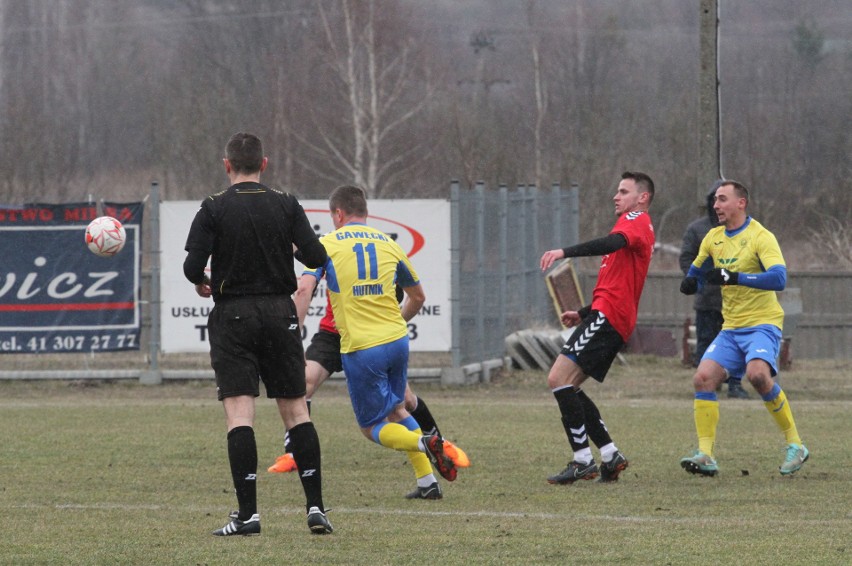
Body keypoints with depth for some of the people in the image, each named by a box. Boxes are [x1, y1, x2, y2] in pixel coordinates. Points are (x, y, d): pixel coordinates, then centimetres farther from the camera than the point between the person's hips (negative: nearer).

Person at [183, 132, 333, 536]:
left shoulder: (214, 209, -5)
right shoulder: (285, 205, 1)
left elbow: (192, 267, -10)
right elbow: (316, 257, -5)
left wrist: (201, 281, 13)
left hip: (233, 316, -2)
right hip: (279, 313, 2)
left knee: (239, 412, -5)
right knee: (296, 409, 8)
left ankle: (248, 514, -12)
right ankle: (315, 507, 2)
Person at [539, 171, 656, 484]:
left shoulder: (636, 221, -3)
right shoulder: (639, 228, 29)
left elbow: (613, 242, -27)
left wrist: (565, 252, -37)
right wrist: (584, 313, 28)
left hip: (607, 316, -10)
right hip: (616, 320, 10)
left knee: (558, 378, -17)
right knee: (567, 387, 10)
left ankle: (583, 461, -20)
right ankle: (610, 456, 7)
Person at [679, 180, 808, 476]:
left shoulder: (760, 237, -11)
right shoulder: (713, 238, 11)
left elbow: (779, 278, -25)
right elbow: (696, 272, 25)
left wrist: (734, 277, -29)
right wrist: (690, 282, 1)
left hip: (762, 324, -7)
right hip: (731, 328, 7)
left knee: (757, 374, -31)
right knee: (703, 378, -12)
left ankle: (795, 445, -15)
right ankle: (705, 455, -9)